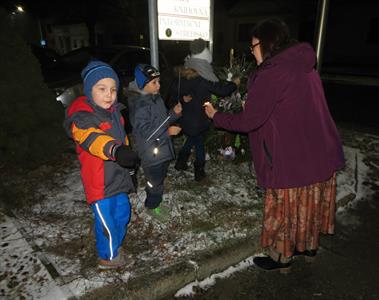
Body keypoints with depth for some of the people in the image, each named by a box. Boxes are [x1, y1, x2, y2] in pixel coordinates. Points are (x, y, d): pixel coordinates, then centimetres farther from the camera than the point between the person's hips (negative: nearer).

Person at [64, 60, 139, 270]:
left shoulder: (112, 110, 4)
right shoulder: (82, 117, -23)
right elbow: (92, 138, -45)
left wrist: (128, 155, 26)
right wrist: (115, 150, -63)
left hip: (118, 176, 8)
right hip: (100, 183, -8)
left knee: (122, 214, 23)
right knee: (107, 222, 7)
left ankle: (115, 245, 49)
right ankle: (108, 257, 35)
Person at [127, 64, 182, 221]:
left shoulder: (155, 98, 5)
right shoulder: (139, 105, -22)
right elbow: (145, 133, -24)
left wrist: (174, 113, -3)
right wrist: (168, 131, -23)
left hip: (163, 149, 8)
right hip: (151, 153, -8)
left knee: (159, 178, 21)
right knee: (155, 182, 7)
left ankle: (155, 203, 41)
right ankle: (152, 207, 31)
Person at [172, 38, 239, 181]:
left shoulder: (183, 73, 1)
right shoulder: (204, 77, -20)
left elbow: (174, 92, 7)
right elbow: (221, 89, -15)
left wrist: (183, 97, -5)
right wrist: (234, 83, 1)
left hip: (186, 116, 6)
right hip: (198, 118, -6)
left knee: (192, 138, 26)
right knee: (199, 142, 10)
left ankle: (181, 162, 35)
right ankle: (199, 172, 21)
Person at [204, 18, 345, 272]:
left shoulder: (271, 75, -21)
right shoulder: (305, 67, 8)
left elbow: (248, 121, -19)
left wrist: (216, 116, -4)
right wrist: (252, 105, 15)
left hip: (292, 158, -8)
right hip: (321, 152, 8)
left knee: (285, 207, 11)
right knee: (310, 202, 23)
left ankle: (281, 257, 31)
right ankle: (309, 246, 44)